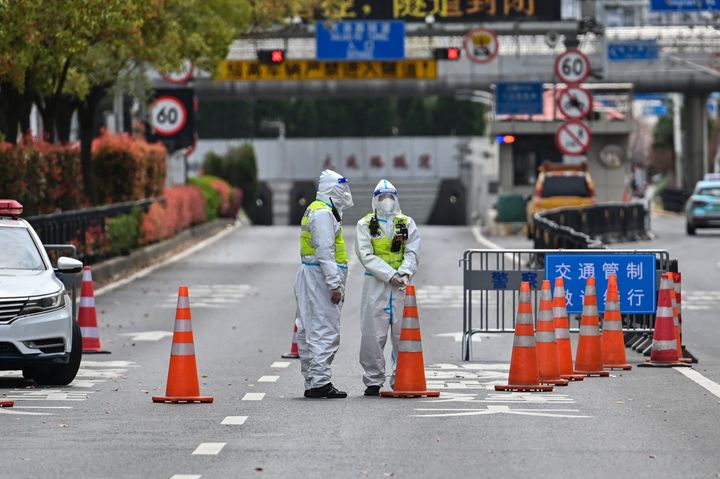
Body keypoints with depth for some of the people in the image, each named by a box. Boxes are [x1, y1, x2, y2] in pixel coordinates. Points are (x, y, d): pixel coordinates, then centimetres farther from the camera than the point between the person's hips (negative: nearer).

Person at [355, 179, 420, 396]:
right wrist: (390, 275, -15)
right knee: (374, 335, -3)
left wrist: (404, 273, -16)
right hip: (375, 285, -2)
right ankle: (373, 381, 3)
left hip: (401, 285, 2)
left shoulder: (407, 224, 13)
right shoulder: (365, 224, 7)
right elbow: (367, 256, -4)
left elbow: (412, 253, 4)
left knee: (402, 334, 1)